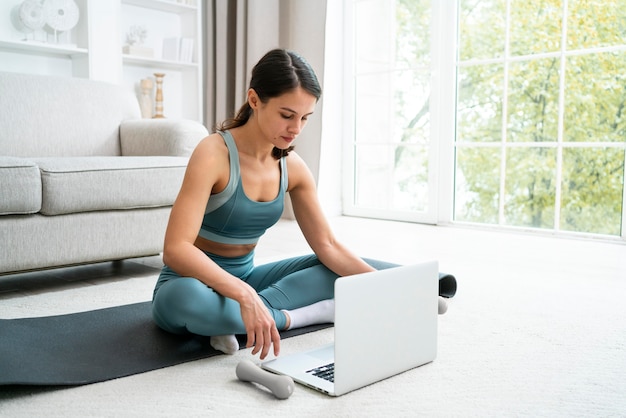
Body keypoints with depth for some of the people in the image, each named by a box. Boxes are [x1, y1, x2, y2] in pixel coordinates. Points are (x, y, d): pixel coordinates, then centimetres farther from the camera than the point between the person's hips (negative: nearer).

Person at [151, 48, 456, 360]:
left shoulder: (293, 167, -4)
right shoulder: (213, 154, -22)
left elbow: (328, 247, -2)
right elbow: (175, 249, -32)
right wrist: (244, 295, -46)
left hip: (245, 276, 6)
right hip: (195, 281, -5)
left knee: (354, 270, -3)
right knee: (184, 298, -42)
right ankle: (294, 316, -19)